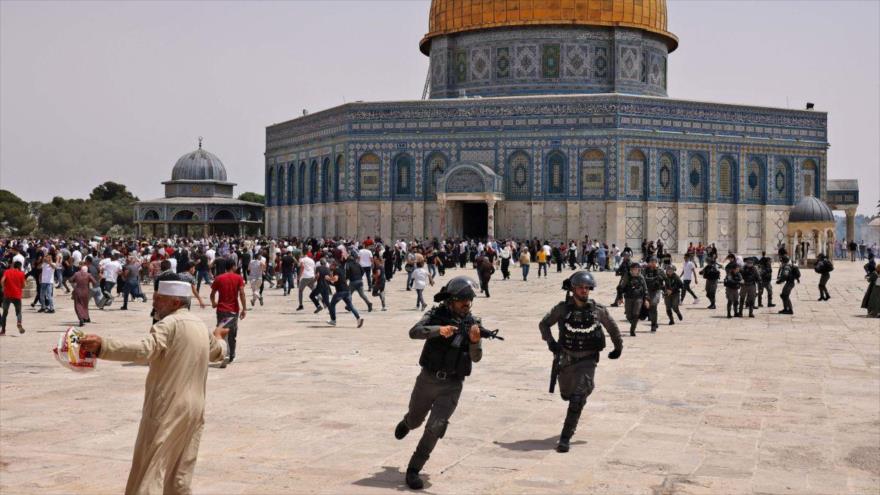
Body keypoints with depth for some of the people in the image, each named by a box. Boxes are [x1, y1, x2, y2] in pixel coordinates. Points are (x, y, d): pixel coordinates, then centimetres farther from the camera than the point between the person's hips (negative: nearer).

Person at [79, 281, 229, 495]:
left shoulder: (169, 324, -13)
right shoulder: (201, 326, 13)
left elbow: (143, 351, -30)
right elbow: (217, 352, 32)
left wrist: (102, 345, -38)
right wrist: (218, 337, 55)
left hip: (167, 409, -8)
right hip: (194, 409, 8)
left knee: (150, 470, -5)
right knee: (180, 476, 14)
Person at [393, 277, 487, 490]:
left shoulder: (472, 322, -6)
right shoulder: (436, 315, -8)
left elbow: (476, 357, -14)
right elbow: (414, 332, -25)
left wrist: (475, 341, -35)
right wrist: (439, 330, -40)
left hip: (451, 386, 0)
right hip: (428, 379, 1)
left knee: (435, 427, -14)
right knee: (415, 421, 21)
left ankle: (413, 470, 0)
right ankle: (405, 422, 59)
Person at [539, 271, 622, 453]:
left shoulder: (598, 310, -7)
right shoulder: (562, 309, -7)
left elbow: (612, 327, 9)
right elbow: (543, 324, 5)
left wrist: (618, 348, 16)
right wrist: (550, 342, -9)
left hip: (587, 361, -2)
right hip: (566, 359, 2)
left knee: (577, 399, -14)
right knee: (566, 394, 19)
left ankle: (566, 438, -9)